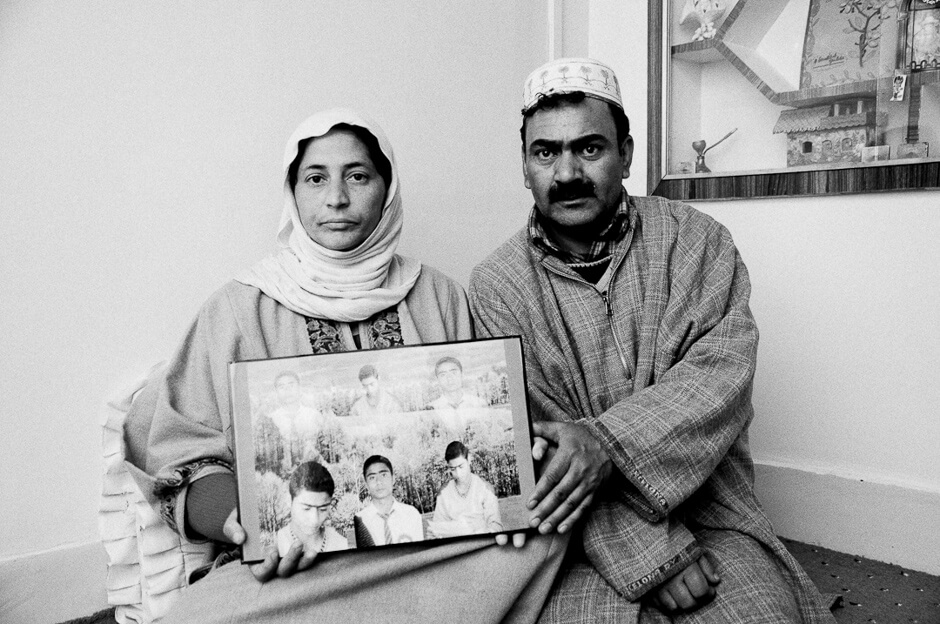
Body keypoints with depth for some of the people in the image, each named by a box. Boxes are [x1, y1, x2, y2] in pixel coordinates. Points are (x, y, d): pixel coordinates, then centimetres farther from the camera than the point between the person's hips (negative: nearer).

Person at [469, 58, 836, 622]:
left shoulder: (696, 240, 1)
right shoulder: (497, 285, -4)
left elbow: (725, 366, -11)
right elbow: (539, 436, -9)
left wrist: (608, 439, -27)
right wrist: (653, 551, -17)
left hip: (710, 510, 2)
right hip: (583, 530, -1)